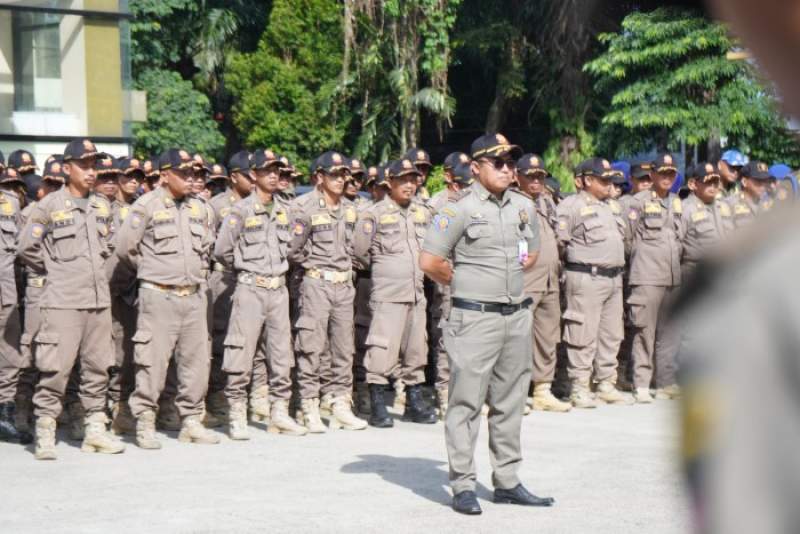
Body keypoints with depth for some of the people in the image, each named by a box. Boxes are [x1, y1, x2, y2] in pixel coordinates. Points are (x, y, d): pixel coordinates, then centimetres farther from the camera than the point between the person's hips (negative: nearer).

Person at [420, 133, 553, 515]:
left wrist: (511, 276, 13)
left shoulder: (524, 207, 11)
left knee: (510, 401, 12)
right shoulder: (461, 209, -9)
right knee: (466, 402, -4)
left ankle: (507, 482, 20)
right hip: (475, 317, -6)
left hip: (517, 315, 6)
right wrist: (465, 282, 1)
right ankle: (463, 487, 1)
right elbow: (429, 261, -10)